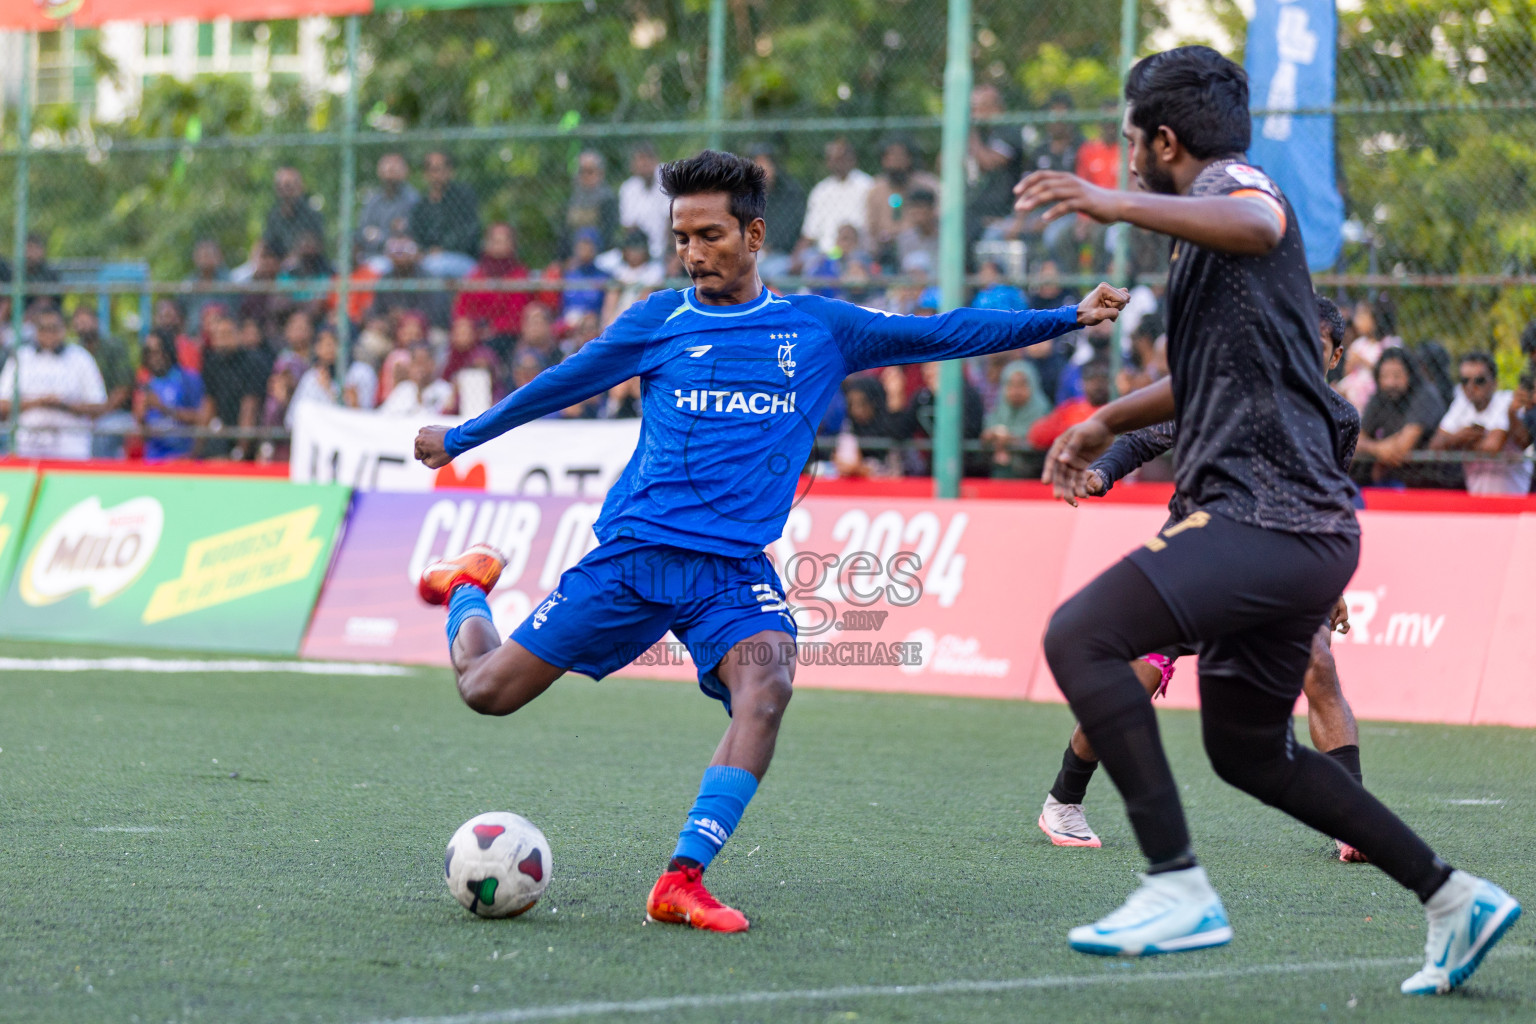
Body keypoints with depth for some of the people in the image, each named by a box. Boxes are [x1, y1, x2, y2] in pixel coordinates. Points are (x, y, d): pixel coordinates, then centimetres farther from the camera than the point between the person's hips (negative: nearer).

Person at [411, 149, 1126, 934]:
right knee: (489, 689, -3)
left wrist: (1068, 317, 5)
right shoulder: (659, 322, 6)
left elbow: (942, 335, 10)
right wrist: (460, 437, 25)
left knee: (767, 683, -30)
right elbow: (561, 384, 18)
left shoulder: (818, 328, 8)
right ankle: (467, 588, 33)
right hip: (632, 548, 0)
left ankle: (682, 881, -30)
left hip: (733, 567, 0)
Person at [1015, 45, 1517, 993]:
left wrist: (1119, 203, -47)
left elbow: (1260, 226, -34)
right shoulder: (1209, 227, 26)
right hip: (1302, 529, 11)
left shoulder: (1235, 187, -5)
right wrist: (1109, 423, 46)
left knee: (1079, 635, -21)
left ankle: (1181, 889, -26)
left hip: (1269, 516, -11)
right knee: (1249, 751, 21)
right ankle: (1454, 899, 23)